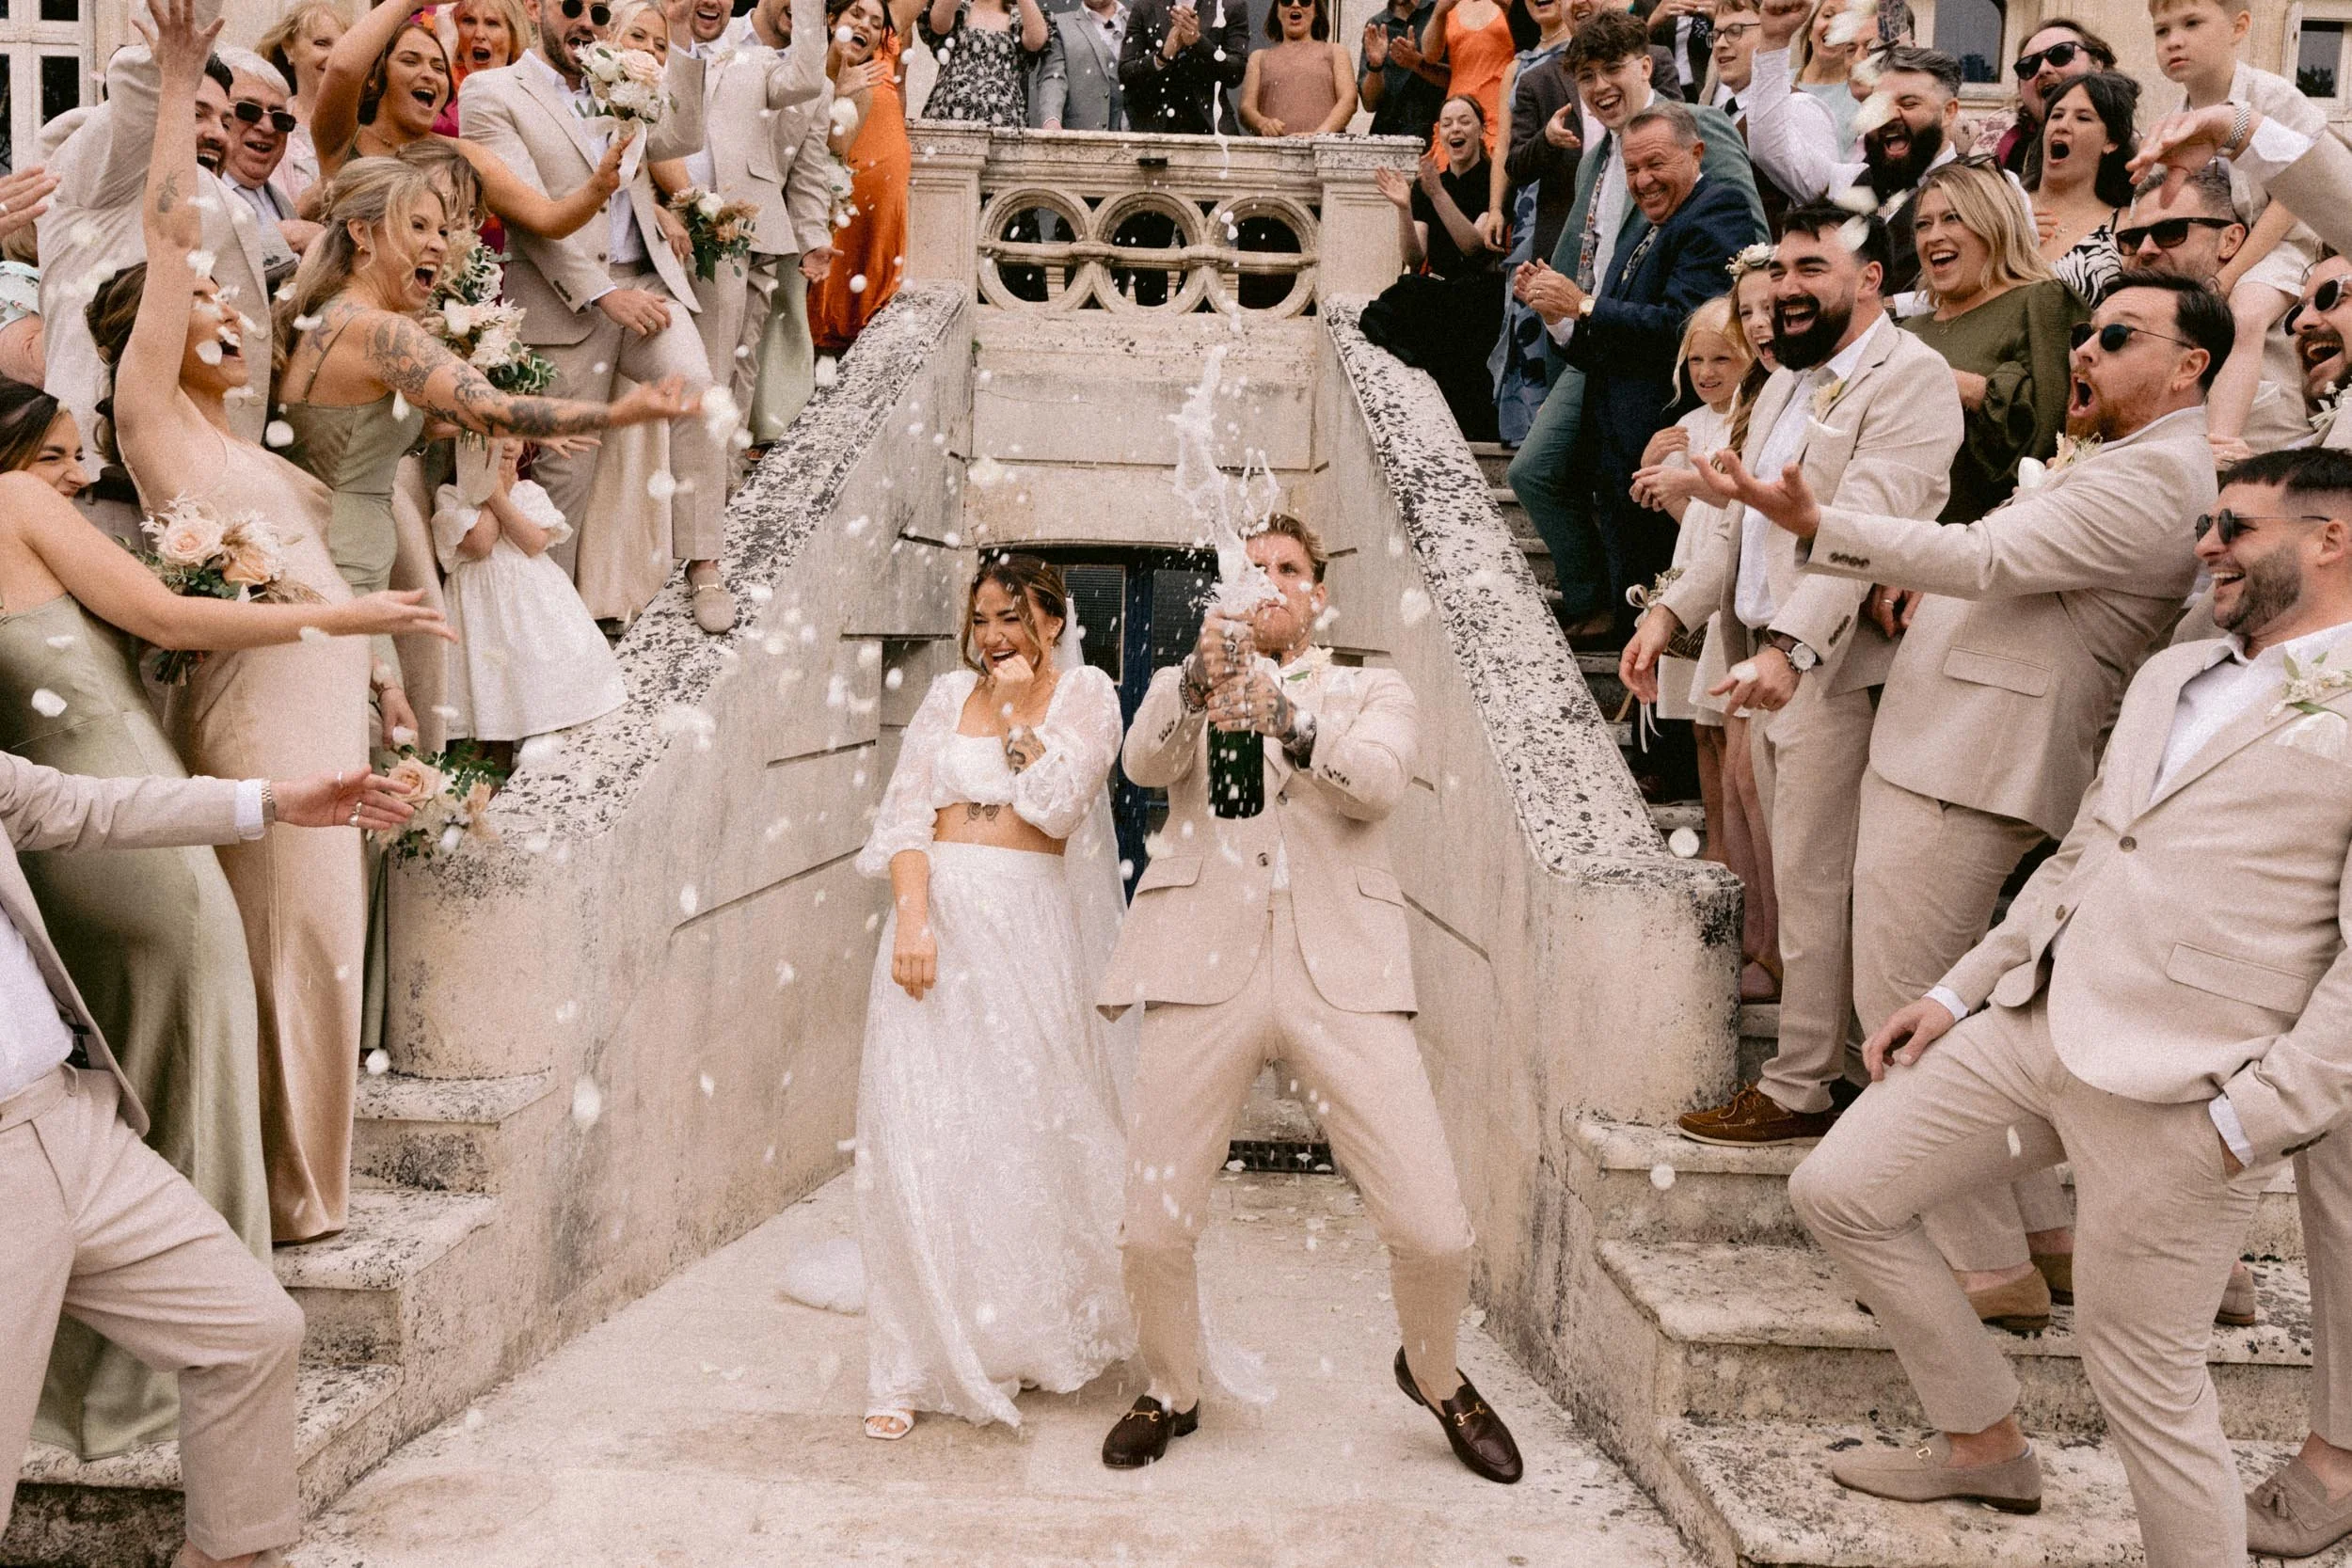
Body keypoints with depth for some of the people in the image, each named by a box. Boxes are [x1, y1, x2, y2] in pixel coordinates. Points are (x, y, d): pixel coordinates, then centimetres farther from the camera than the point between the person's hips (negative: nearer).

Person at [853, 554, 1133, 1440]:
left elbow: (1058, 804, -9)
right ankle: (915, 1364, 2)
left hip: (1030, 925, -2)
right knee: (921, 1133, -3)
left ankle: (1040, 1328, 28)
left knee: (1031, 1122, 5)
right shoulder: (948, 696, 12)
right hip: (939, 913, 2)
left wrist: (1016, 708, -5)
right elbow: (907, 814, 2)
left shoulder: (1084, 694, 5)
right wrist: (912, 917, -13)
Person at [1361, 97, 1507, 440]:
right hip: (1436, 293, 4)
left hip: (1478, 294, -4)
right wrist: (1404, 208, -11)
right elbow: (1415, 259, 4)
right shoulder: (1424, 186, 14)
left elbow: (1475, 247, -14)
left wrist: (1438, 194, -20)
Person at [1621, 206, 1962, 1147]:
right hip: (1769, 657, 9)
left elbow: (1865, 529, -24)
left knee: (1813, 883, -3)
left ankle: (1800, 1090, 6)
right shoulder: (1789, 379, 20)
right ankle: (1820, 1054, 24)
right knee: (1796, 876, 14)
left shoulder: (1910, 379, -11)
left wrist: (1791, 647, -34)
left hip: (1834, 668, -9)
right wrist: (1673, 610, 8)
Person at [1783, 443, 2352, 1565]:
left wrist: (2254, 1122, -16)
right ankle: (1985, 1445, 30)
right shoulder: (2169, 675, 17)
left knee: (2145, 1382, 0)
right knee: (1837, 1192, 12)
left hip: (2177, 1093, -8)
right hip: (2034, 1023, 8)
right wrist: (1959, 989, 17)